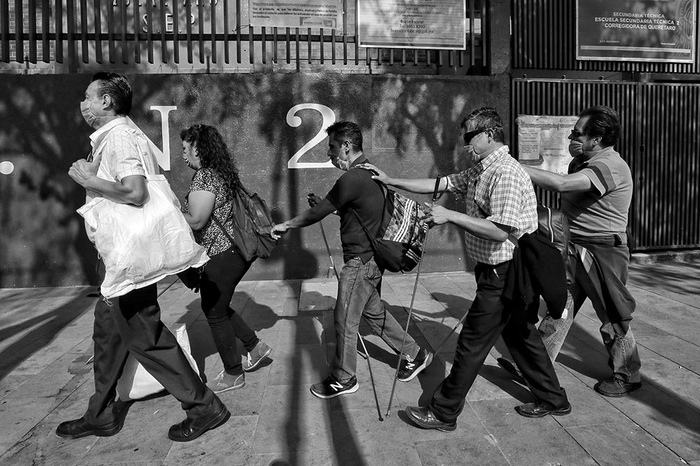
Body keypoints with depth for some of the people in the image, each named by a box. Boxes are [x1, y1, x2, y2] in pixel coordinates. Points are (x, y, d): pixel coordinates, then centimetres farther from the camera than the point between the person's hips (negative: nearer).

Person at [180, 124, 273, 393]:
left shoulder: (204, 176, -17)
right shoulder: (221, 172, 13)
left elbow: (196, 220, -22)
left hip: (222, 255, -10)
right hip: (235, 250, 10)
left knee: (214, 312, 5)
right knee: (216, 306, 22)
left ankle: (233, 374, 19)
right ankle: (255, 347, 29)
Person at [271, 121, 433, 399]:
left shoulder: (352, 178, -21)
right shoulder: (370, 173, 9)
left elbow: (318, 213, -15)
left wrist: (286, 226, -1)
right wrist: (322, 204, 6)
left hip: (361, 261, -10)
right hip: (372, 257, 10)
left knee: (345, 320, 5)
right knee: (374, 311, 22)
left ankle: (343, 380, 21)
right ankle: (414, 355, 32)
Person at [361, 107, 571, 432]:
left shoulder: (505, 173, -21)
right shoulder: (479, 171, 11)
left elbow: (500, 231, -29)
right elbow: (441, 184, 13)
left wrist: (449, 216, -25)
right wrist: (390, 181, 10)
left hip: (502, 274, -10)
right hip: (504, 272, 10)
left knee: (472, 343, 0)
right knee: (519, 335, 20)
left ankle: (443, 413, 13)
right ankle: (552, 399, 36)